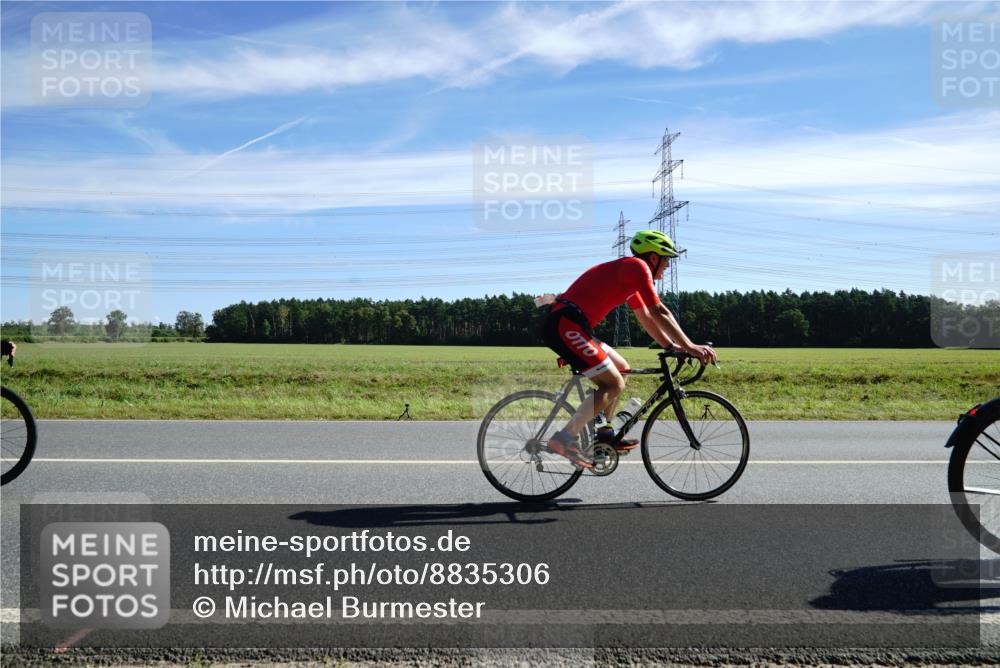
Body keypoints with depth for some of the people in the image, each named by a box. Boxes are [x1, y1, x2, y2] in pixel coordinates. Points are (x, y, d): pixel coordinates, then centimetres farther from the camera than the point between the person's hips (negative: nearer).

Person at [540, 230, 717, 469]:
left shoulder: (629, 274, 24)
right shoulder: (637, 266, -6)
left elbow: (646, 319, 26)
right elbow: (659, 312, -12)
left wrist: (674, 346, 18)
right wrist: (690, 346, -10)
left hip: (565, 325, 11)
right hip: (566, 325, -11)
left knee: (622, 368, 19)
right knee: (614, 384, -12)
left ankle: (604, 434, 20)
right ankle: (564, 439, -13)